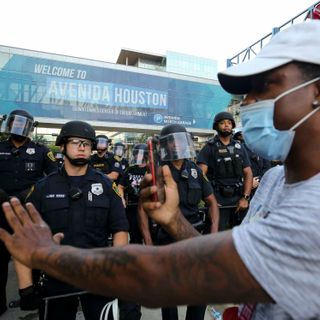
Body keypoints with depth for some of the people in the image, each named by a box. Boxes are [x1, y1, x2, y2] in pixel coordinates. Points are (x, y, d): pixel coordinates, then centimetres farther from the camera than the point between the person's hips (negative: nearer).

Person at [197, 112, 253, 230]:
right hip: (218, 202, -4)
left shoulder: (239, 148, 10)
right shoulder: (209, 148, -3)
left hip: (239, 200, 4)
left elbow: (248, 173, 8)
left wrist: (245, 197, -2)